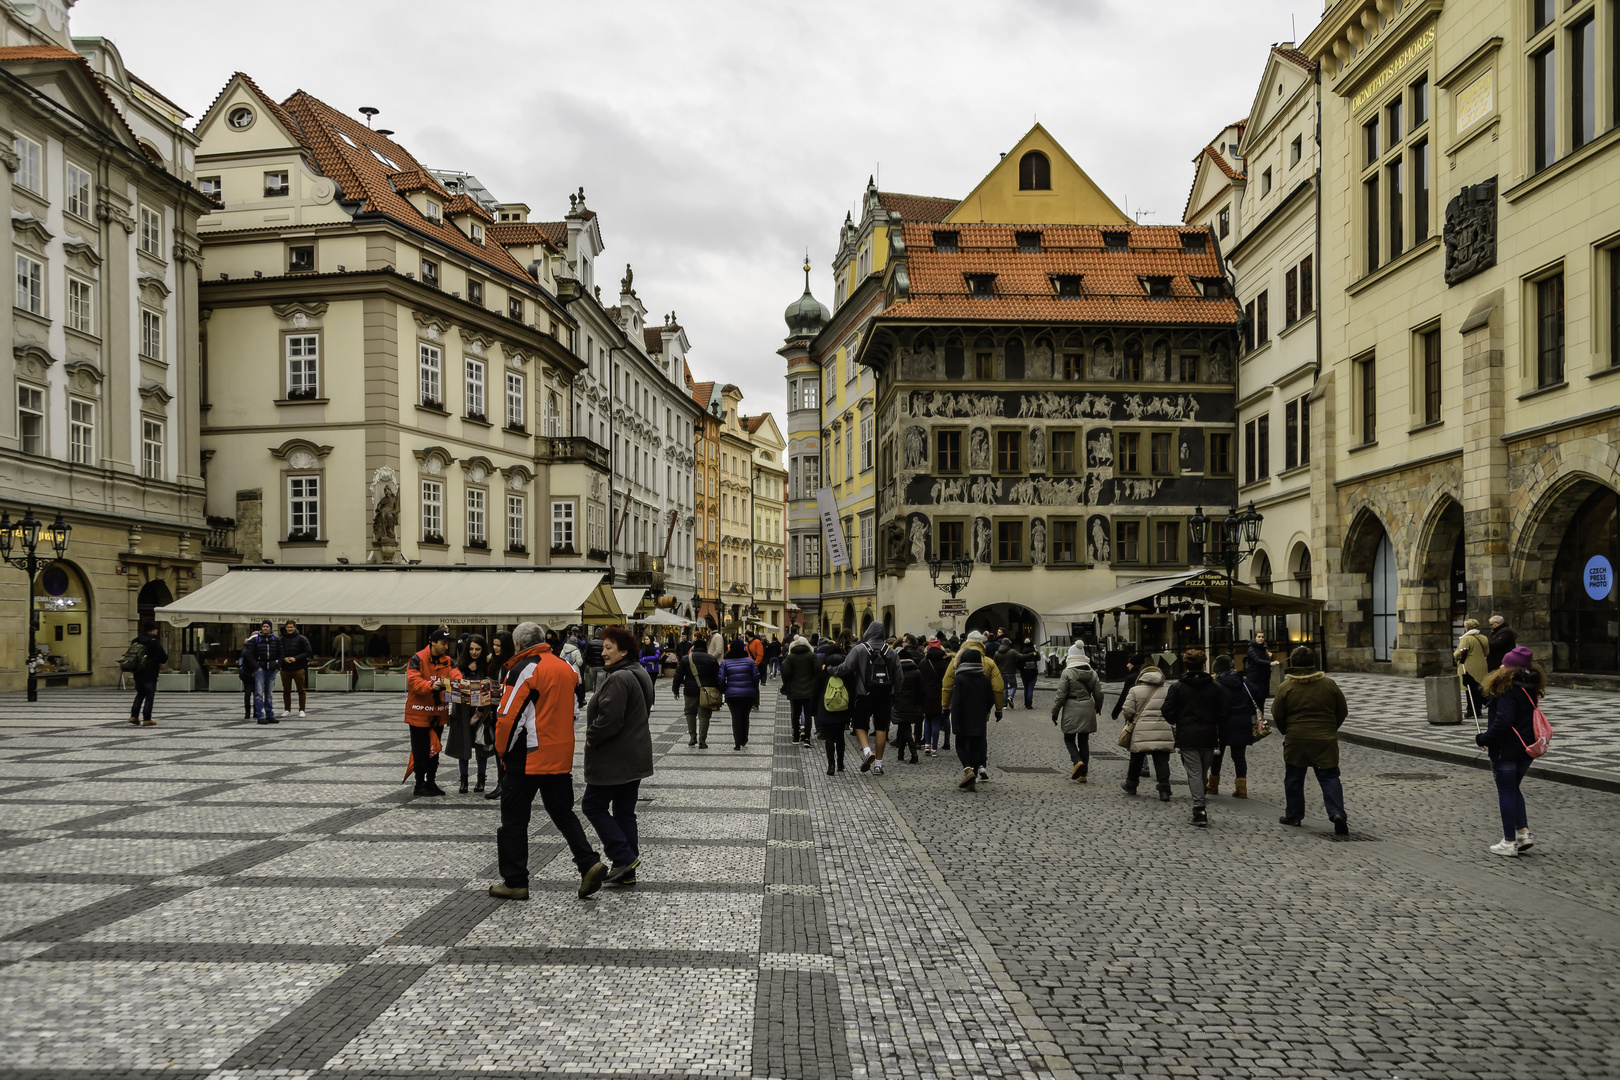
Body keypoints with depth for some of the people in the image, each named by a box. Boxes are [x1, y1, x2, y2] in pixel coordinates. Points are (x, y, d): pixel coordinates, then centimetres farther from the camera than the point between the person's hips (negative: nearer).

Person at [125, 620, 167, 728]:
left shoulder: (136, 641, 7)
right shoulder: (154, 642, -13)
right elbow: (164, 658, -11)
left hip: (138, 673, 6)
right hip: (150, 674, -6)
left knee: (140, 694, 19)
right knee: (149, 696, 0)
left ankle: (134, 716, 12)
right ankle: (147, 719, 0)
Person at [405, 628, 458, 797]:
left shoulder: (447, 661, 7)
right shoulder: (417, 659, -11)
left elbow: (455, 676, -7)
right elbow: (413, 681, -22)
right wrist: (431, 685, -39)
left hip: (439, 712, 6)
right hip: (420, 712, -6)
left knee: (434, 748, 13)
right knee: (420, 750, 1)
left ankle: (430, 782, 23)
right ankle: (419, 784, 10)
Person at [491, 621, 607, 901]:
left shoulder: (524, 669, -13)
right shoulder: (564, 666, 10)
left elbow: (510, 716, -16)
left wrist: (503, 750, -1)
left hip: (527, 759, -7)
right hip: (561, 757, 7)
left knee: (514, 819, 6)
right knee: (563, 813, 16)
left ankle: (515, 881, 11)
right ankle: (589, 864, 0)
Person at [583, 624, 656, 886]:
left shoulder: (618, 679, -20)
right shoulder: (640, 674, 13)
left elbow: (609, 719, -27)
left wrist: (592, 737, -9)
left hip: (614, 757, -10)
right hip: (635, 756, 10)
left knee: (593, 805, 3)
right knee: (624, 812, 14)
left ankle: (624, 857, -1)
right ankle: (627, 872, 17)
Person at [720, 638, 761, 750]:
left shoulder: (725, 662, 1)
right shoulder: (750, 660, 1)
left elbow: (721, 679, -5)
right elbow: (756, 677, -1)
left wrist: (725, 689, 10)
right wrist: (754, 689, 13)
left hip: (732, 694, -1)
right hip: (749, 694, 1)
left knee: (736, 717, 3)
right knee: (745, 717, 17)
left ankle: (737, 744, -2)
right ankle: (744, 741, 26)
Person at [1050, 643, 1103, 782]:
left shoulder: (1067, 673, -11)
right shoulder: (1092, 673, 4)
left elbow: (1061, 695, -12)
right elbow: (1098, 693, 10)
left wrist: (1055, 712, -2)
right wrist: (1098, 707, 29)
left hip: (1071, 711, -4)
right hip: (1087, 711, 4)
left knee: (1069, 738, 10)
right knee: (1084, 740, 11)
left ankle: (1077, 761, -15)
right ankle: (1083, 773, 12)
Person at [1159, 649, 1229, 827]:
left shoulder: (1176, 687, -5)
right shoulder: (1215, 686, 2)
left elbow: (1168, 712, -6)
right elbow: (1224, 712, 1)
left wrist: (1176, 723, 15)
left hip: (1187, 737, -2)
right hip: (1209, 737, 3)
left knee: (1194, 773, -2)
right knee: (1203, 772, 15)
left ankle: (1199, 809, -11)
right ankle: (1202, 805, 22)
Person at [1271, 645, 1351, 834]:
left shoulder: (1286, 687, -7)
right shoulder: (1329, 684, -1)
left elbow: (1277, 715, -2)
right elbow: (1342, 711, 7)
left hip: (1296, 740, -1)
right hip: (1326, 741, 1)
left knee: (1294, 778, 12)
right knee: (1329, 777, 6)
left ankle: (1293, 815, 19)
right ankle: (1337, 813, -12)